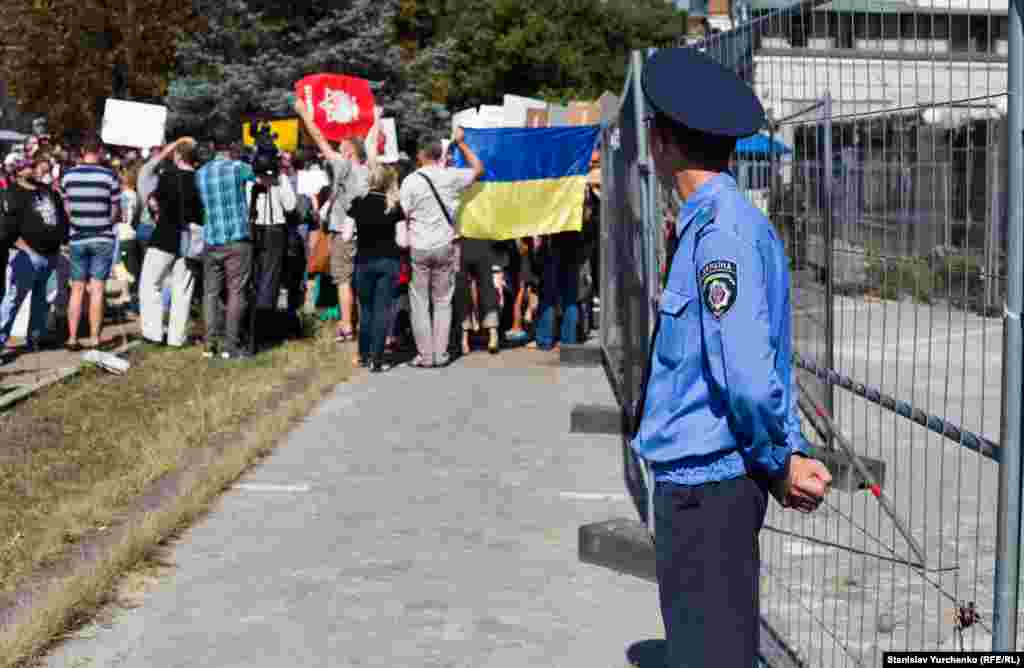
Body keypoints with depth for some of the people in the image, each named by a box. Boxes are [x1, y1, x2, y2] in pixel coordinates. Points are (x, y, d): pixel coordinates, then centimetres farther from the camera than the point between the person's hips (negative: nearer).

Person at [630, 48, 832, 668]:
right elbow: (747, 370, 14)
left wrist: (780, 462, -11)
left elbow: (747, 371, -25)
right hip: (703, 480, 10)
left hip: (707, 483, -10)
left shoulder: (722, 230, -19)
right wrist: (788, 455, 10)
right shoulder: (726, 221, 12)